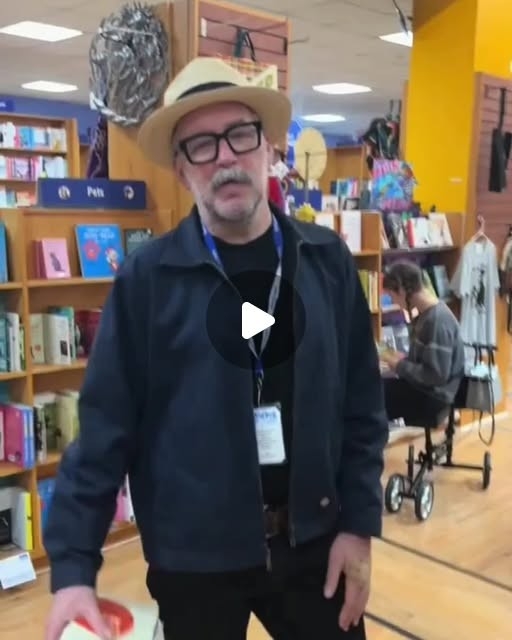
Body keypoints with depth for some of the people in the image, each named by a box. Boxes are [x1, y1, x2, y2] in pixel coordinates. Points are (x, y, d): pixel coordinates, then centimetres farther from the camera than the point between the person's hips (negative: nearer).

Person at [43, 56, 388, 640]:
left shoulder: (327, 260, -3)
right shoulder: (146, 278, -10)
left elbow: (361, 404, 1)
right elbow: (105, 427, -9)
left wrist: (360, 523, -1)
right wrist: (73, 567, -11)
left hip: (313, 538, 2)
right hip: (194, 554, -1)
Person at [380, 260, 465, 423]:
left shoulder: (437, 319, -23)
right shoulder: (425, 313, 6)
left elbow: (436, 375, -25)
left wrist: (399, 365, -15)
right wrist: (402, 358, 3)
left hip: (433, 395, -9)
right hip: (421, 385, 9)